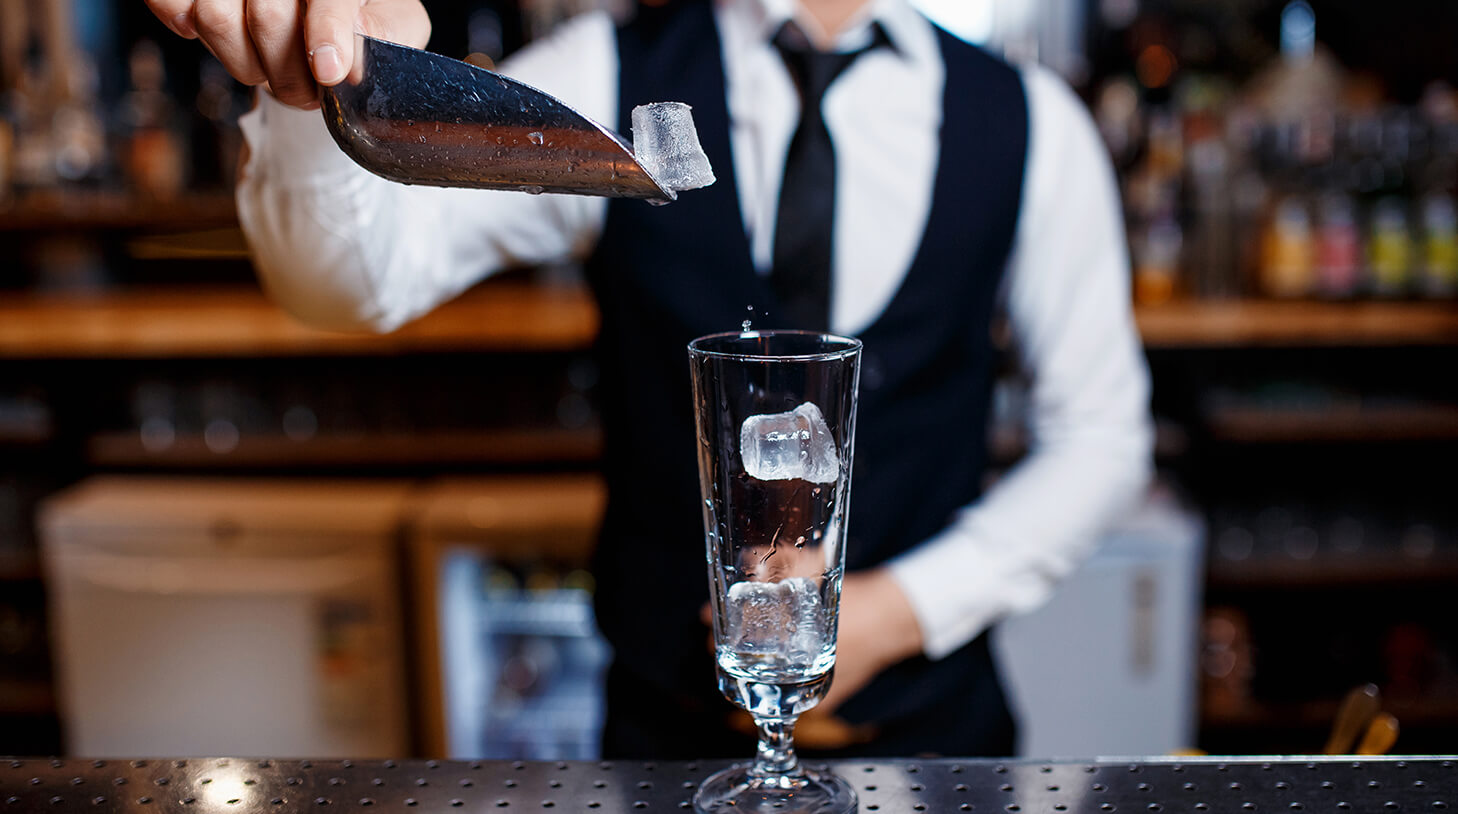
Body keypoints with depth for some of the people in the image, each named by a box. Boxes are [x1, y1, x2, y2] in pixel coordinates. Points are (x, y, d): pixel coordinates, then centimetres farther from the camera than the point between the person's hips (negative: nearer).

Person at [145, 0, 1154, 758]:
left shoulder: (1031, 126, -5)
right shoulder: (607, 82, -8)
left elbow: (1101, 432, 1)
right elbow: (361, 272, -21)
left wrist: (902, 607, -10)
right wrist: (330, 85, -42)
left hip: (929, 717, 1)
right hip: (671, 721, 0)